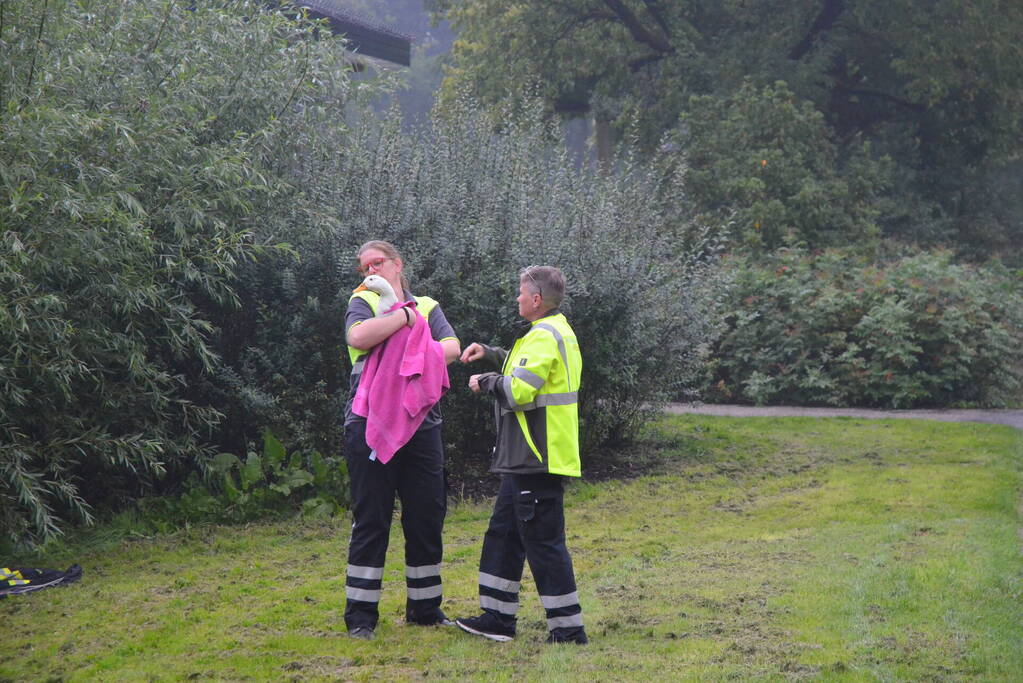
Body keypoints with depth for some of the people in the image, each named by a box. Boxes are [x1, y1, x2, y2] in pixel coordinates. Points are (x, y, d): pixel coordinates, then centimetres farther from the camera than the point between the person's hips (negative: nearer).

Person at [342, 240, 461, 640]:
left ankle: (425, 609, 20)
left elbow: (453, 348, -1)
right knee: (370, 521, -2)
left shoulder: (428, 307, 15)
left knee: (427, 518, 7)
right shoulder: (363, 303, 5)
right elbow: (359, 337, -18)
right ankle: (360, 616, 3)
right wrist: (405, 316, -9)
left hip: (421, 425, 4)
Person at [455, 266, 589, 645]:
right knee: (503, 533, 16)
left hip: (538, 461, -11)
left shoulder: (544, 336, -17)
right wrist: (490, 354, 23)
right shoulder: (558, 331, 16)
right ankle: (498, 618, 22)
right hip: (527, 459, 11)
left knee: (544, 542, -6)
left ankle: (569, 628, 0)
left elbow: (518, 390, -25)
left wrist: (485, 381, -8)